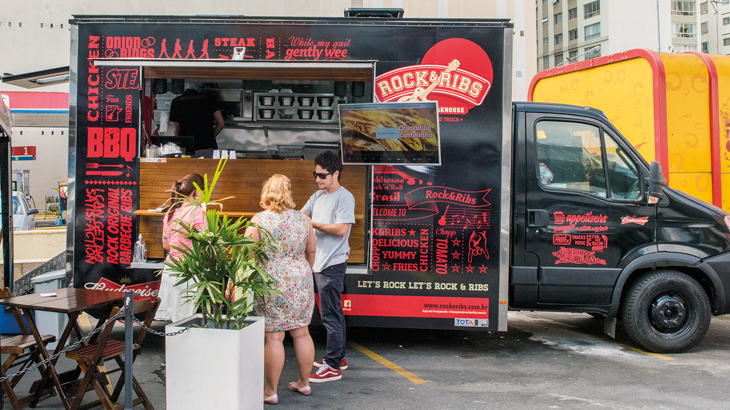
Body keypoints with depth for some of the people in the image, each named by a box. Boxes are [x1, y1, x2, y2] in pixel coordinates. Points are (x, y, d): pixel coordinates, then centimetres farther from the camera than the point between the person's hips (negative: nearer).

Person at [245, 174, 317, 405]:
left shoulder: (258, 220, -8)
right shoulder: (303, 219, 3)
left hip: (271, 283, -4)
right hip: (300, 282, 4)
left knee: (274, 337, 1)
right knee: (301, 333, 13)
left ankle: (270, 391, 11)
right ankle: (304, 383, 26)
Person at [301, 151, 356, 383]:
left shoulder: (344, 197, -11)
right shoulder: (318, 197, 16)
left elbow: (341, 229, -18)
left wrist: (312, 224, -15)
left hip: (333, 263, -9)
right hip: (319, 263, 9)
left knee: (330, 314, -8)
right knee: (334, 312, 17)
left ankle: (333, 366, -3)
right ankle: (339, 357, 28)